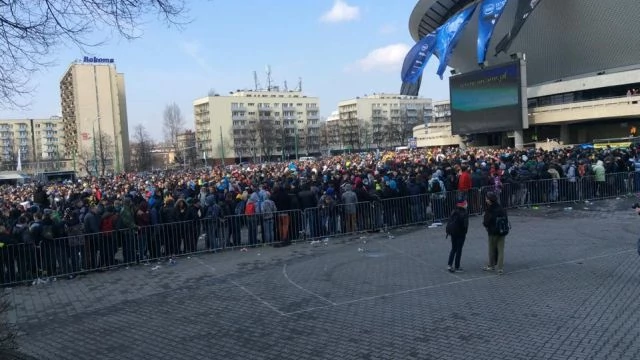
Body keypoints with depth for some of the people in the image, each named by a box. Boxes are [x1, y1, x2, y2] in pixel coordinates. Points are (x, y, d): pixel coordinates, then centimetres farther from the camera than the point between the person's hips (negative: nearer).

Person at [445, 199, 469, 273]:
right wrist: (464, 231, -6)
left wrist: (448, 231, 11)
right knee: (459, 250, 3)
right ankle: (457, 267, 7)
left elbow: (449, 222, 8)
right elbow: (465, 224, -19)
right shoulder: (464, 213, -14)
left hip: (453, 233, 6)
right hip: (460, 233, -6)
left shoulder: (453, 212, 6)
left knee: (453, 249, 17)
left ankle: (449, 265, 8)